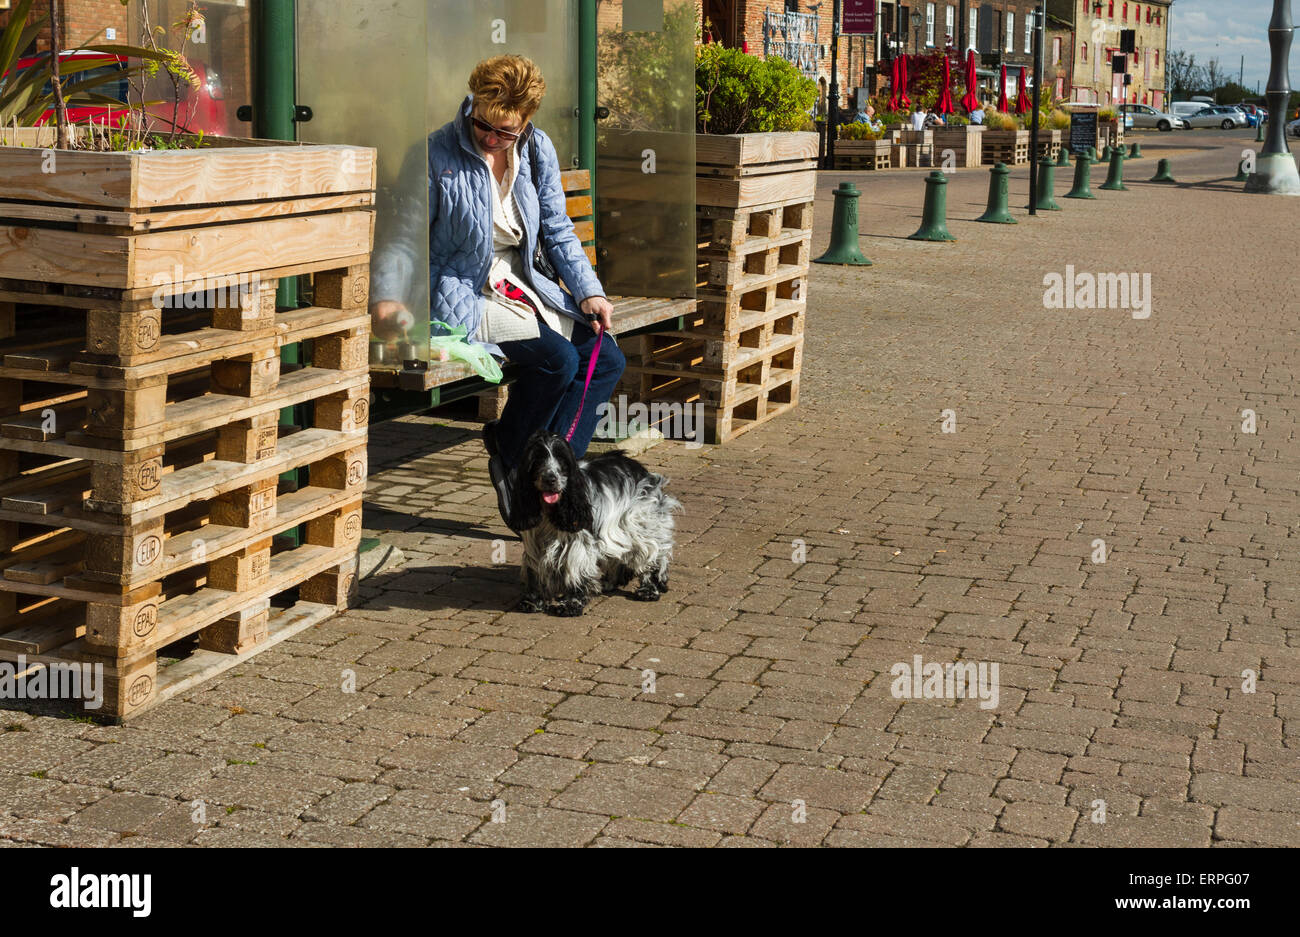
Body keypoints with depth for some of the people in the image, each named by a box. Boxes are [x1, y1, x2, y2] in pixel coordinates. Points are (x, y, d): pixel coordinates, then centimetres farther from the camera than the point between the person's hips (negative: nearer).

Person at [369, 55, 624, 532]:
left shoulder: (538, 151, 4)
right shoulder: (438, 153, -12)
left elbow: (558, 231, 13)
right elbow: (402, 237, -11)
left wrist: (588, 291, 1)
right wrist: (387, 296, -27)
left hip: (522, 287, 7)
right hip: (464, 294, -7)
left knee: (607, 358, -11)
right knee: (558, 359, -26)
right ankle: (508, 454, -2)